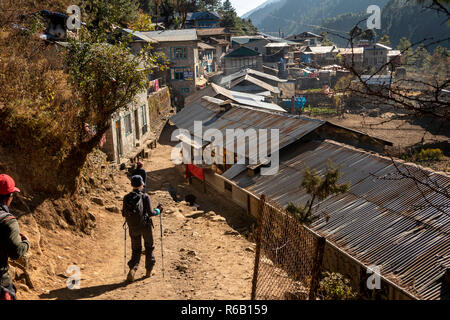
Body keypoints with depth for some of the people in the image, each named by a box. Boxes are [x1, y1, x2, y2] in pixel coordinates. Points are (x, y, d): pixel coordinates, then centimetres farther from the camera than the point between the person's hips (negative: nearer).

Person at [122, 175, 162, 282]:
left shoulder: (126, 198, -2)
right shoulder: (145, 197, -11)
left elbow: (124, 214, 0)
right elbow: (150, 213, -15)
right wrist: (158, 211, 3)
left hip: (133, 228, 2)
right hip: (145, 226, -2)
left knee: (136, 250, 14)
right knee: (149, 247, 19)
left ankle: (132, 269, -10)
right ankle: (148, 271, 25)